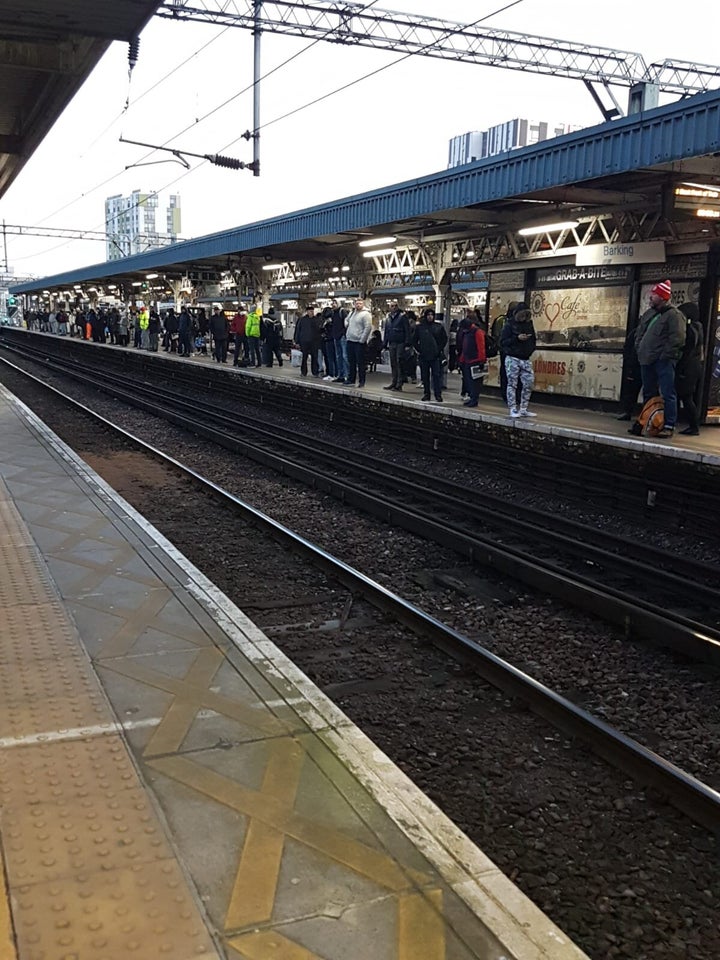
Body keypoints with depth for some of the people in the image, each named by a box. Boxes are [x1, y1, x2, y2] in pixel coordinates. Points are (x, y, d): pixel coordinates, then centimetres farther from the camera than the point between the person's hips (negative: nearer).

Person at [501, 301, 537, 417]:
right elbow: (503, 342, -8)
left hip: (526, 359, 5)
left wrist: (531, 350, 4)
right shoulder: (509, 325, -4)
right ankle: (513, 409, 1)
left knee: (528, 384, 2)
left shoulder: (529, 324, 11)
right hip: (512, 359, -5)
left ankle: (523, 409, 11)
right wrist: (517, 338, -19)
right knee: (512, 384, -3)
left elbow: (533, 339, 22)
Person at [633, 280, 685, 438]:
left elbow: (677, 339, -16)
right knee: (648, 393, 15)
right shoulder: (648, 313, 16)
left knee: (668, 394, -8)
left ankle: (669, 426, -7)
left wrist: (665, 356, -17)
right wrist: (639, 349, 12)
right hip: (647, 360, 8)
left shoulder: (674, 315, -9)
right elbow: (639, 332, 25)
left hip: (664, 361, -8)